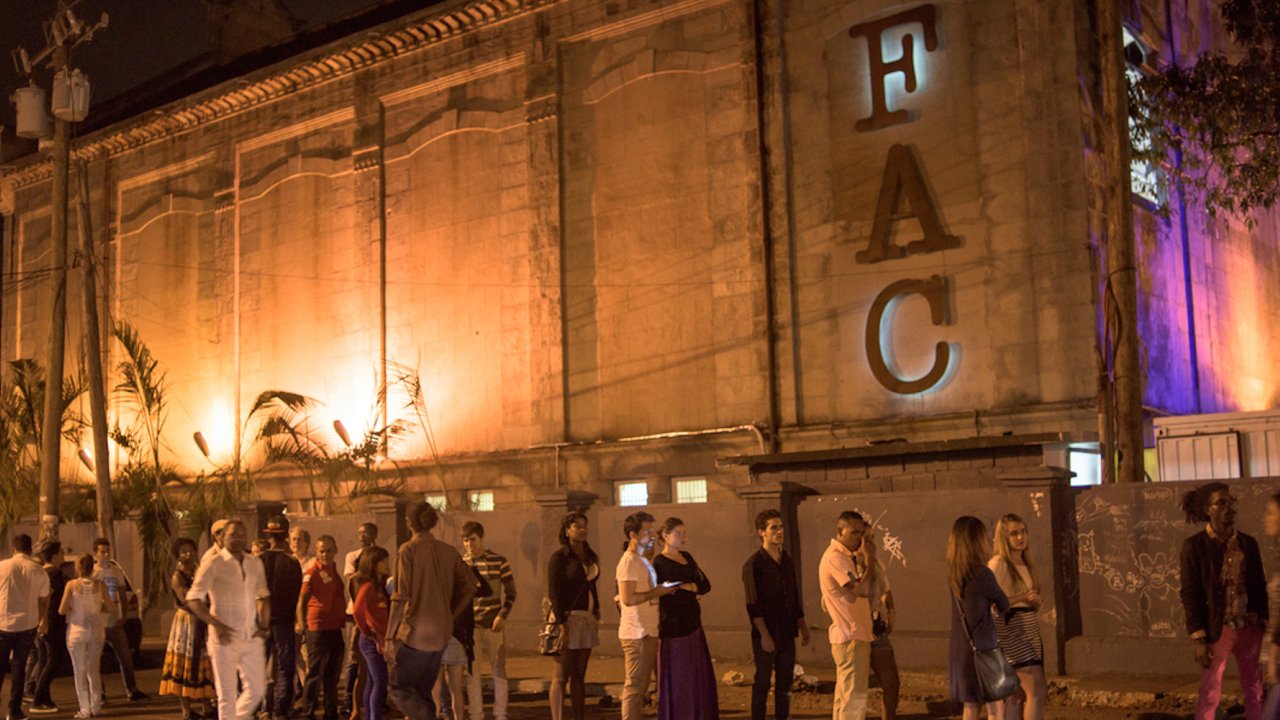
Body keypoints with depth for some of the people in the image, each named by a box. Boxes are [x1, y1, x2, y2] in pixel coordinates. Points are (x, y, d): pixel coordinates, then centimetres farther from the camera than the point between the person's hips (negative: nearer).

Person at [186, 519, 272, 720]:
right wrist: (215, 624, -18)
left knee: (257, 689, 7)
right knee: (227, 694, 0)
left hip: (252, 638, 5)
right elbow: (193, 599, -9)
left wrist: (264, 625, 8)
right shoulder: (213, 564, -6)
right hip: (225, 639, -5)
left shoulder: (255, 564, 10)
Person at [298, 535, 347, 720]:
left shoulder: (334, 571, 14)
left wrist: (344, 618, 16)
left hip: (335, 628, 8)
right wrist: (302, 626, -15)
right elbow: (301, 602, -11)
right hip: (318, 629, -7)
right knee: (315, 674, -3)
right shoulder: (312, 572, -9)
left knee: (332, 675, 14)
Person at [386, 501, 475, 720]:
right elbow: (469, 586, 9)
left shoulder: (408, 550, -8)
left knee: (399, 689, 2)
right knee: (422, 693, 16)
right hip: (441, 633, 6)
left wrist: (390, 637, -9)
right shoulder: (448, 551, 8)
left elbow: (400, 597, -12)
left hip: (414, 632, -6)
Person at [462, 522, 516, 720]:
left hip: (493, 624, -2)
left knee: (499, 670, 3)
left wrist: (502, 616, -12)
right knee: (471, 672, 4)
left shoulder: (499, 561, -2)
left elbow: (511, 592, 0)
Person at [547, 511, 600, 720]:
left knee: (579, 675, 10)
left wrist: (596, 615, 13)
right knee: (561, 676, -5)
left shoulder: (591, 557, 14)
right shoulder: (559, 557, -7)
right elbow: (554, 592, -12)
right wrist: (561, 624, -18)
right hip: (568, 617, -7)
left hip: (587, 619, 7)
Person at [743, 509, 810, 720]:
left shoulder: (787, 561, 10)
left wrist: (802, 626, 13)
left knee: (785, 682, 10)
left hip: (787, 633, 6)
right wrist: (764, 635, -18)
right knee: (762, 682, 1)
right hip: (765, 635, -6)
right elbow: (753, 604, -14)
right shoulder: (754, 564, -10)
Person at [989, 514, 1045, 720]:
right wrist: (1019, 598, -22)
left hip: (1029, 632, 9)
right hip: (1011, 633, -9)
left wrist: (1035, 600, 0)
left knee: (1017, 696, 10)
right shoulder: (998, 563, -12)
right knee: (1036, 692, -13)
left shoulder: (1026, 564, 14)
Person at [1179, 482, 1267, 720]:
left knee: (1255, 692, 9)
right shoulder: (1194, 545, -6)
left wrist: (1263, 625, 3)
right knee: (1210, 695, 0)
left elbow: (1260, 587, 11)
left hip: (1249, 628, 4)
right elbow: (1190, 593, -8)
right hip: (1217, 629, -4)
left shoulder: (1248, 543, 7)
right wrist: (1198, 638, -13)